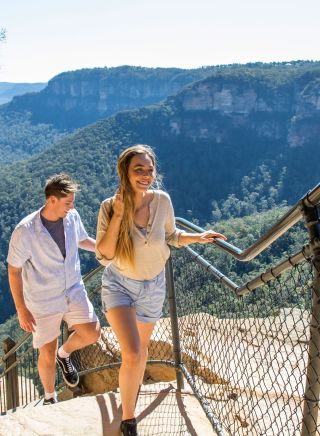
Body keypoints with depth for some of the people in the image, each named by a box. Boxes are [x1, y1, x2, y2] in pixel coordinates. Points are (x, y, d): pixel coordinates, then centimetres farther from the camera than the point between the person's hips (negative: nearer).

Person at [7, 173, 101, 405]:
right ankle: (50, 397, 38)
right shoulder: (25, 231, -26)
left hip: (74, 290, 4)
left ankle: (65, 354, 35)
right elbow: (14, 270, -15)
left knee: (92, 334, 2)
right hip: (43, 301, -4)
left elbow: (82, 240, 11)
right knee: (48, 354, 9)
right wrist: (22, 310, -13)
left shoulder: (72, 216, -11)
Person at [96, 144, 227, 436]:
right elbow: (104, 256, -23)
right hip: (119, 284, -3)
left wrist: (198, 237, -11)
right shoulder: (110, 207, -20)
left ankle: (133, 386, 56)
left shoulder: (162, 200, -14)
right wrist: (118, 216, -30)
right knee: (132, 355, -19)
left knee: (141, 347, 23)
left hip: (154, 286, 3)